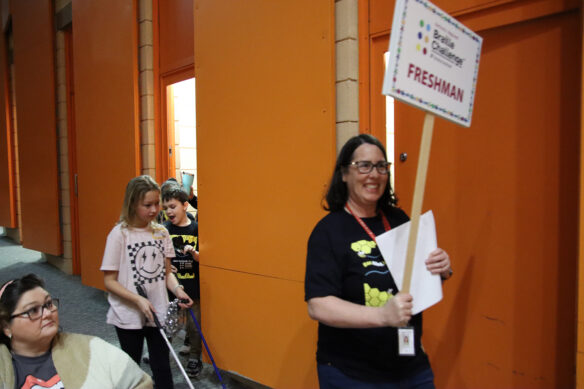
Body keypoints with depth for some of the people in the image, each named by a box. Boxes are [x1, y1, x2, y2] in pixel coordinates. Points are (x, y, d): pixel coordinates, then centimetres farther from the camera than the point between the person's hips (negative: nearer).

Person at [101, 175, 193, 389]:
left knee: (162, 368, 10)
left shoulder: (161, 232, 0)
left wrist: (177, 289, -12)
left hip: (159, 315, 3)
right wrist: (138, 300, -23)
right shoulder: (120, 234, -12)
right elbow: (109, 281, -11)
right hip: (129, 317, -3)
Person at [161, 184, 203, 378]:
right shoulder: (164, 230, -2)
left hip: (193, 286, -1)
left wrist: (193, 253, -21)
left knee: (194, 324, 9)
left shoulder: (196, 228, -5)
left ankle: (194, 357, 27)